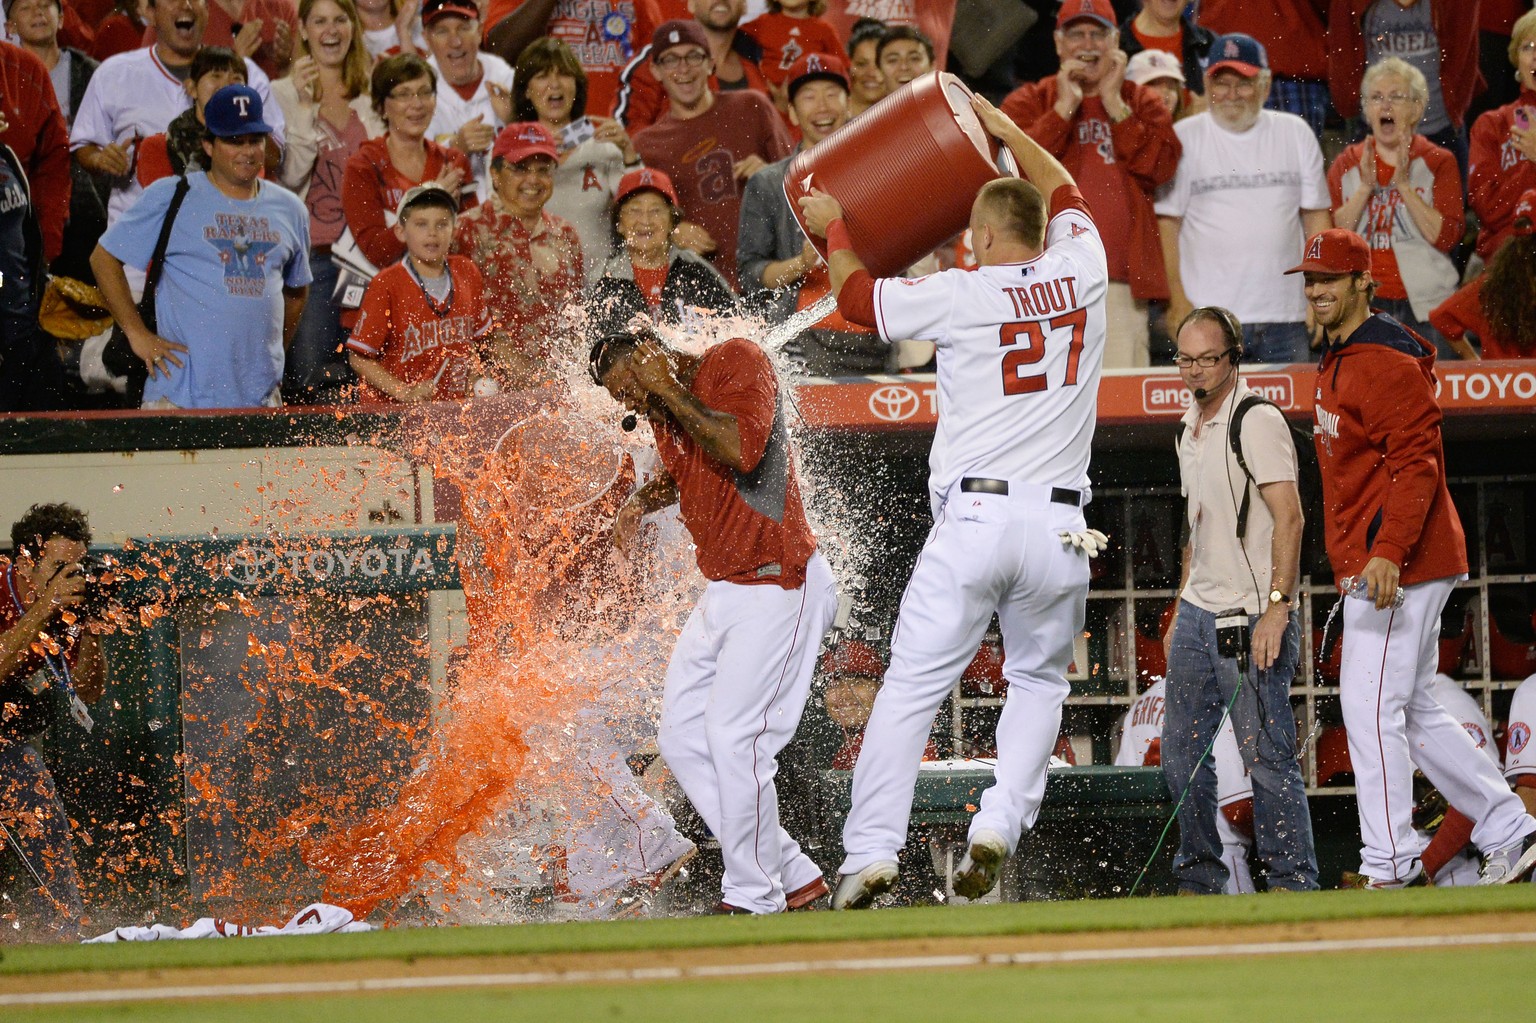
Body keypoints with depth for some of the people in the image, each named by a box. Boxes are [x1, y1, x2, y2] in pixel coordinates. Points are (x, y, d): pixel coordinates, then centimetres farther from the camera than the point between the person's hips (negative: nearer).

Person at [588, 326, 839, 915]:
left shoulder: (737, 363, -13)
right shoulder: (662, 410, 11)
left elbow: (742, 451, -30)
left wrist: (671, 393, -22)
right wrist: (641, 501, 11)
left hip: (777, 587, -10)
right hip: (722, 594, 10)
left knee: (733, 738, -17)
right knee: (682, 738, 7)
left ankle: (753, 899, -7)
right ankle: (793, 877, 9)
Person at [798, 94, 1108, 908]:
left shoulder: (960, 295, -1)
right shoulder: (1081, 273, 8)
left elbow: (858, 297, 16)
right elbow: (1064, 196, 30)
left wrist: (834, 230, 33)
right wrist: (1004, 130, 43)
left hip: (972, 519, -3)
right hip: (1058, 528, 3)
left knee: (911, 686, 1)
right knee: (1039, 681, 17)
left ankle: (871, 849, -5)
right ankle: (1000, 824, -3)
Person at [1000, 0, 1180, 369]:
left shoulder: (1142, 104, 17)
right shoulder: (1027, 103, 13)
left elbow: (1161, 166, -1)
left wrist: (1114, 105, -1)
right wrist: (1065, 107, -6)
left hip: (1123, 286, 2)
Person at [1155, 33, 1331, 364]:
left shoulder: (1295, 135, 11)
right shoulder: (1183, 139, 2)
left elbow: (1316, 216, 13)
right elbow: (1167, 222, 0)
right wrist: (1178, 300, -8)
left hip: (1285, 313, 3)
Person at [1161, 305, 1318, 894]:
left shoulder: (1258, 421, -10)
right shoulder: (1191, 431, 17)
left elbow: (1288, 518, -17)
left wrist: (1276, 607, -25)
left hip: (1253, 618, -9)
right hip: (1199, 615, 9)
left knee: (1266, 757, -10)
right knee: (1182, 756, 11)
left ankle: (1292, 882, -6)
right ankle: (1199, 880, 20)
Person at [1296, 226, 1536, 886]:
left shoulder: (1387, 361, -14)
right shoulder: (1337, 362, 19)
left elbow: (1417, 463, -22)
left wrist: (1388, 553, -31)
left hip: (1399, 567, -11)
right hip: (1370, 567, 11)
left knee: (1370, 705, -13)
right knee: (1410, 712, 14)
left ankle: (1388, 868, -14)